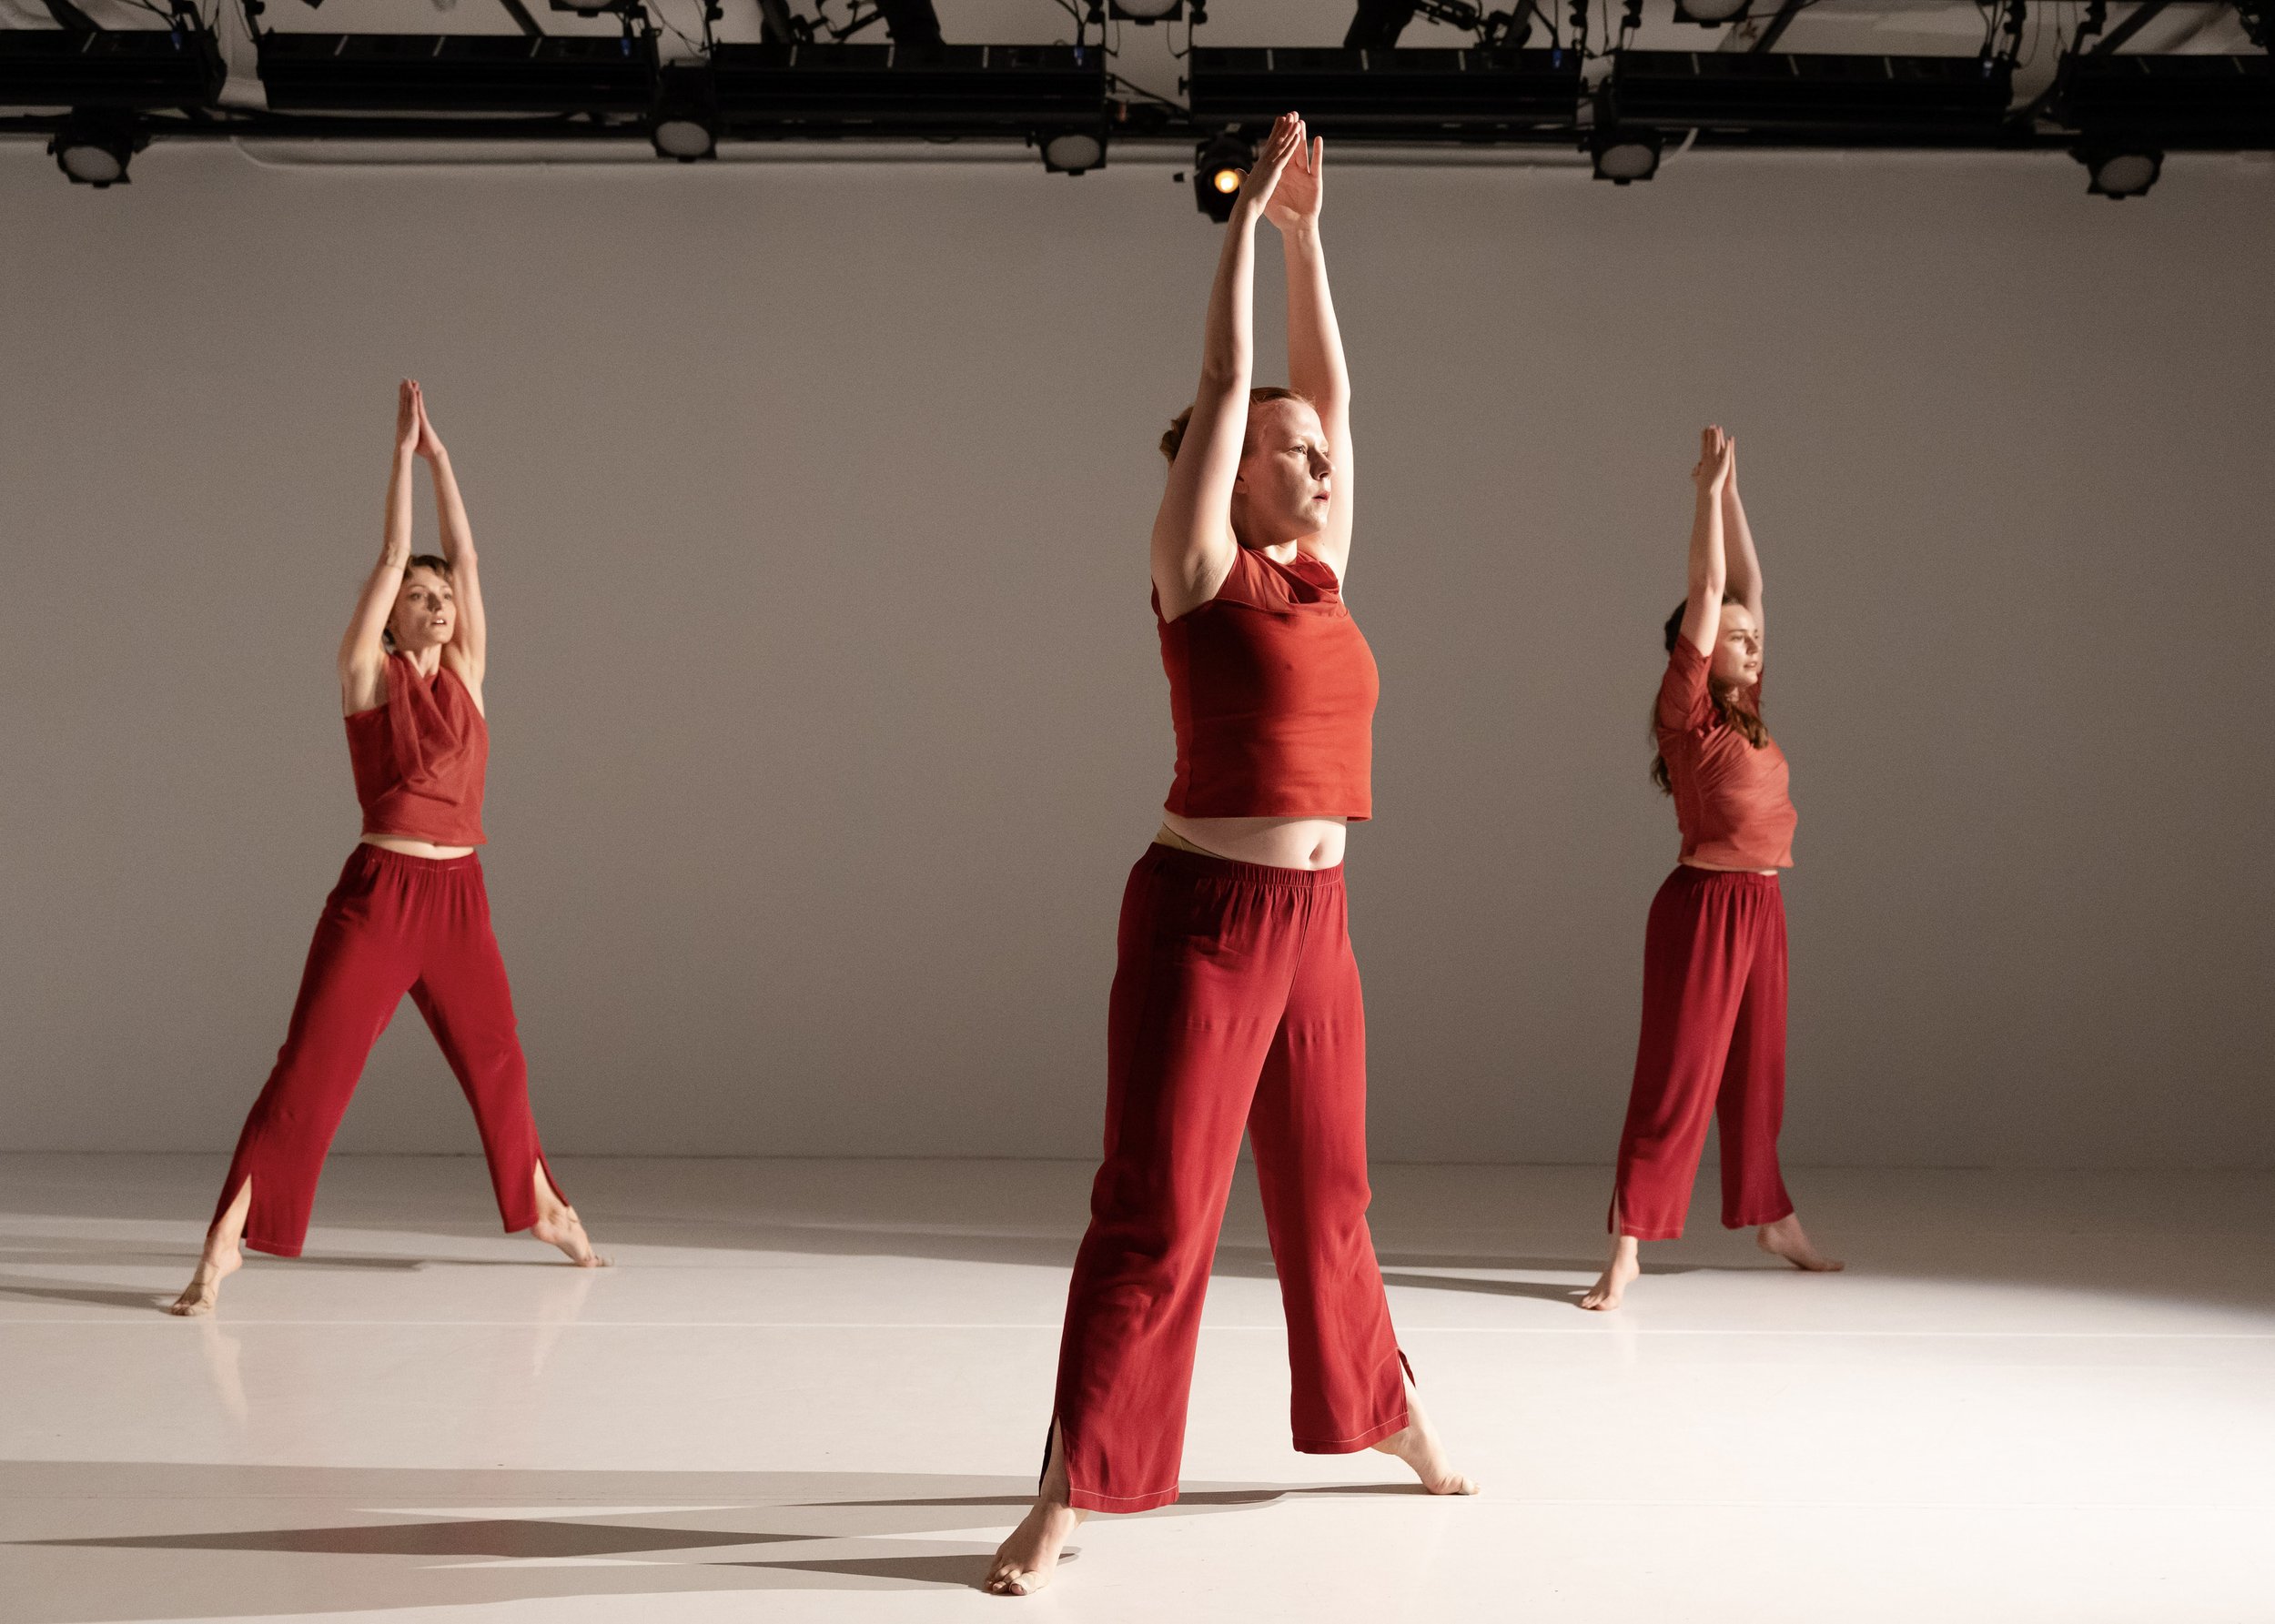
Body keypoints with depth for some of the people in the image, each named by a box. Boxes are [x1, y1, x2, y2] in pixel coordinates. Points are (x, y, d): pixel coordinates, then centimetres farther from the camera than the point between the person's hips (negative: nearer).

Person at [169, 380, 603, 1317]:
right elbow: (393, 555, -4)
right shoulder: (368, 673, 0)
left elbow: (466, 555, 8)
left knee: (496, 1061, 16)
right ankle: (224, 1245, -9)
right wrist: (403, 450, 0)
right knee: (310, 1065, -9)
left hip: (460, 897, 5)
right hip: (380, 892, -5)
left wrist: (441, 454, 9)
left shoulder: (466, 672, 10)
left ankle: (542, 1206, 32)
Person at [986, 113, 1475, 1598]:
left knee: (1328, 1194, 21)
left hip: (1315, 918, 7)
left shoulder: (1322, 569, 12)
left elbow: (1329, 385, 13)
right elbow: (1228, 383, -7)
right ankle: (1070, 1494, 0)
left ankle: (1385, 1410, 38)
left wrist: (1310, 228, 16)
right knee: (1157, 1210, -7)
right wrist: (1250, 217, 0)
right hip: (1203, 914, -6)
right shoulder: (1200, 571, -5)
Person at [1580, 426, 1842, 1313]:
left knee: (1756, 1072, 18)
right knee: (1674, 1076, -7)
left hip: (1762, 906, 8)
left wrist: (1730, 490, 11)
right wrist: (1710, 488, -11)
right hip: (1704, 905, -8)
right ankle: (1626, 1252, -5)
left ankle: (1771, 1218, 32)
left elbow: (1746, 582, 12)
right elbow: (1707, 593, -15)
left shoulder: (1747, 709, 10)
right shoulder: (1687, 710, -10)